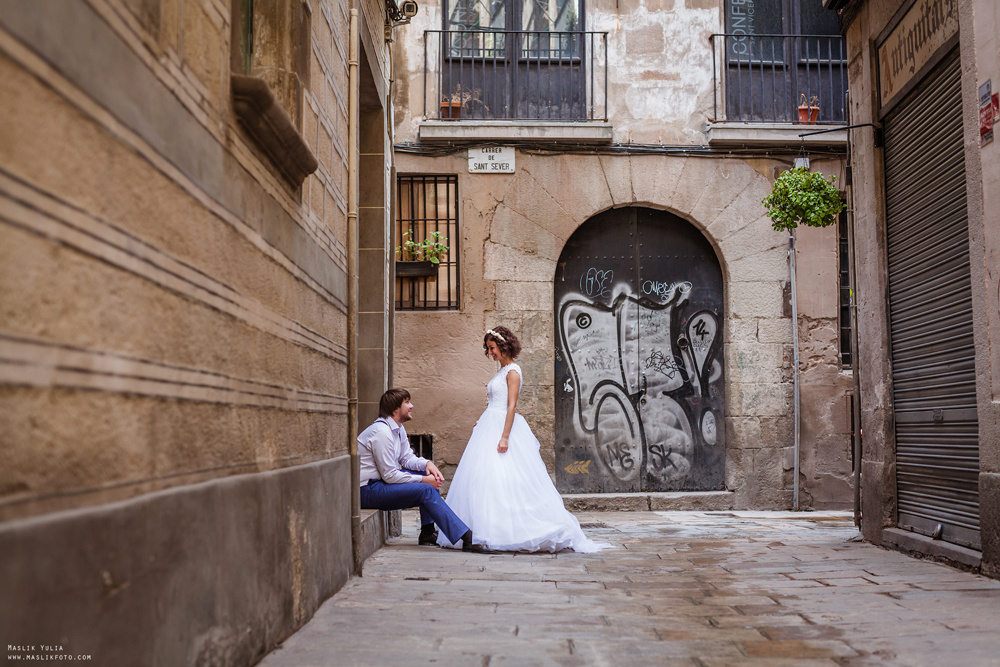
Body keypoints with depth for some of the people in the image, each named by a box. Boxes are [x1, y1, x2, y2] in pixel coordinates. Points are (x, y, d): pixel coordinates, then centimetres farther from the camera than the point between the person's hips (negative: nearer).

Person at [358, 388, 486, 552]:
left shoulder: (397, 428, 9)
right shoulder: (382, 432, -22)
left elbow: (407, 458, 16)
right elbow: (389, 476, -23)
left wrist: (427, 464, -5)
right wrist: (423, 480, -16)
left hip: (381, 481, 10)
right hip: (367, 491, -10)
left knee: (430, 474, 8)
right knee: (426, 490, -22)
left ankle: (428, 532, 4)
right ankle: (465, 538, -24)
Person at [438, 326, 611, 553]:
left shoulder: (512, 371, -9)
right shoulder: (501, 371, 18)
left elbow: (511, 406, -17)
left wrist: (504, 437, -23)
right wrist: (482, 424, 16)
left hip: (503, 427, -9)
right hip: (490, 428, 9)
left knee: (502, 480, -11)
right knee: (484, 479, 6)